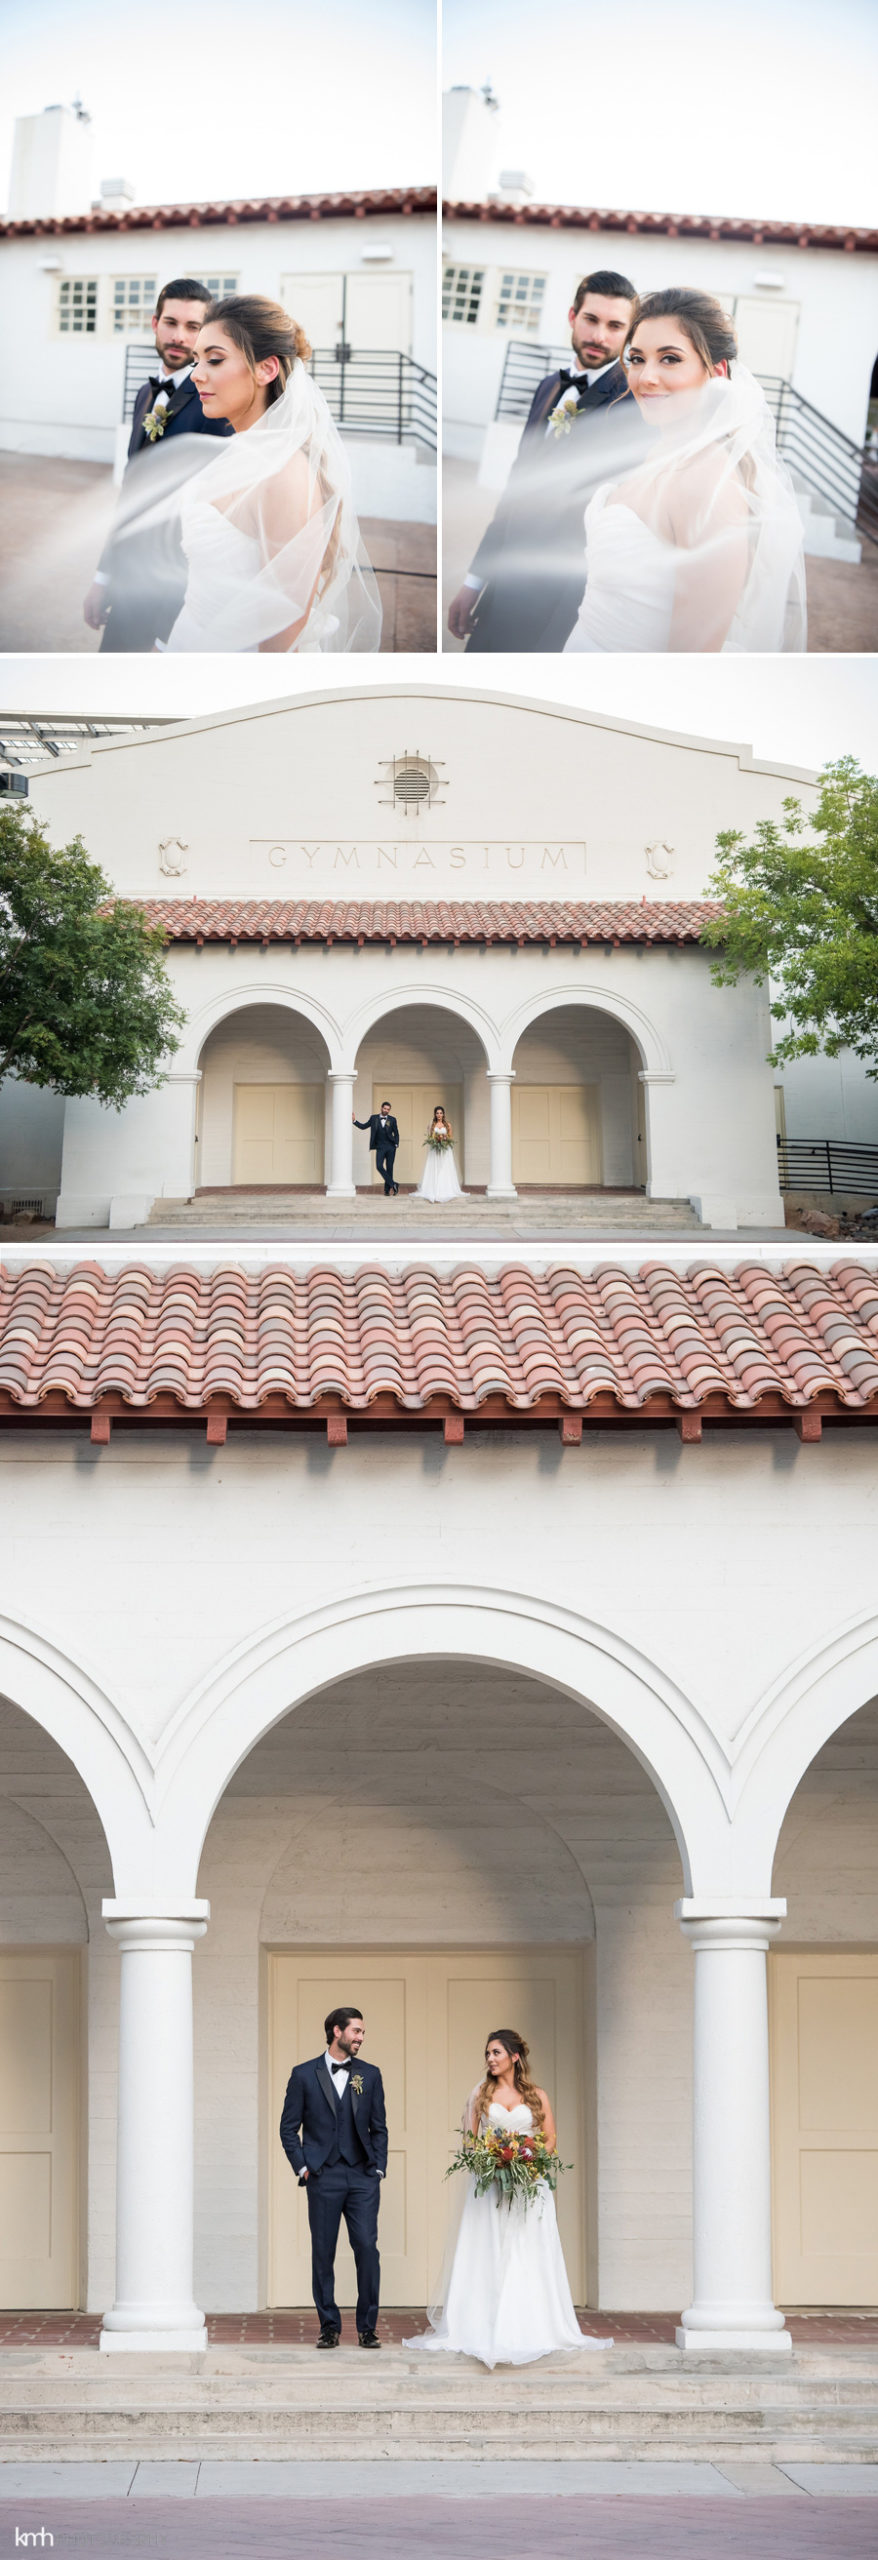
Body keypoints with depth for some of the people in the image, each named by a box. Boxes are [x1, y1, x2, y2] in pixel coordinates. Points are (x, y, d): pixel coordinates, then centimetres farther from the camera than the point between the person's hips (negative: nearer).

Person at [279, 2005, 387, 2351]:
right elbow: (289, 2127, 6)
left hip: (362, 2177, 1)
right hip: (323, 2177, -1)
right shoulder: (304, 2074, 3)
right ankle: (329, 2326, 11)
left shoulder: (370, 2074, 10)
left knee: (367, 2248, -7)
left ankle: (367, 2327, 1)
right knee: (323, 2253, 1)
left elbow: (378, 2127, 13)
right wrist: (302, 2167, -2)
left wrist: (378, 2168, 4)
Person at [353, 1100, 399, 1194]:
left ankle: (387, 1189, 9)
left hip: (391, 1147, 0)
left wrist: (396, 1144, 0)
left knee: (389, 1168, 1)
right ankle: (393, 1184, -4)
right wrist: (354, 1121, 0)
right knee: (379, 1167, -14)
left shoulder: (392, 1120, 4)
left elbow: (396, 1133, 12)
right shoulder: (374, 1118, 6)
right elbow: (363, 1126, 11)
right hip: (380, 1147, 0)